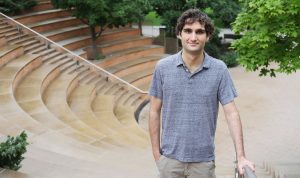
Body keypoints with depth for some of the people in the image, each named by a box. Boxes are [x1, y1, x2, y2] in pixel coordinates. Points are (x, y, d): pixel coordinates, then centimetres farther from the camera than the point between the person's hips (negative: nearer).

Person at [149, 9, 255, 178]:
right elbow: (155, 112, 2)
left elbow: (231, 113, -7)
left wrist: (241, 156, -13)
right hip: (170, 158, 1)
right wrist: (156, 153, 0)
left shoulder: (219, 70, -5)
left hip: (204, 160, 0)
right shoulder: (163, 67, -4)